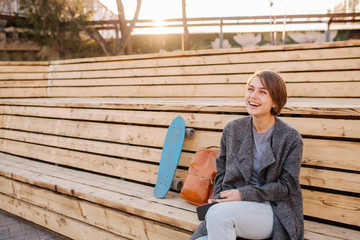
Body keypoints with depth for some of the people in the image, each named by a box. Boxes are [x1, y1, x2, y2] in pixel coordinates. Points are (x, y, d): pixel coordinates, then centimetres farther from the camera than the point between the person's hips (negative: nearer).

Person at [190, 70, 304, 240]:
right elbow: (222, 171, 14)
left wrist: (244, 194, -15)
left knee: (219, 213, -31)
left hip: (274, 211, -3)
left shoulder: (291, 138, -6)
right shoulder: (232, 129, 6)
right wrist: (217, 198, -5)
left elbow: (287, 187, -7)